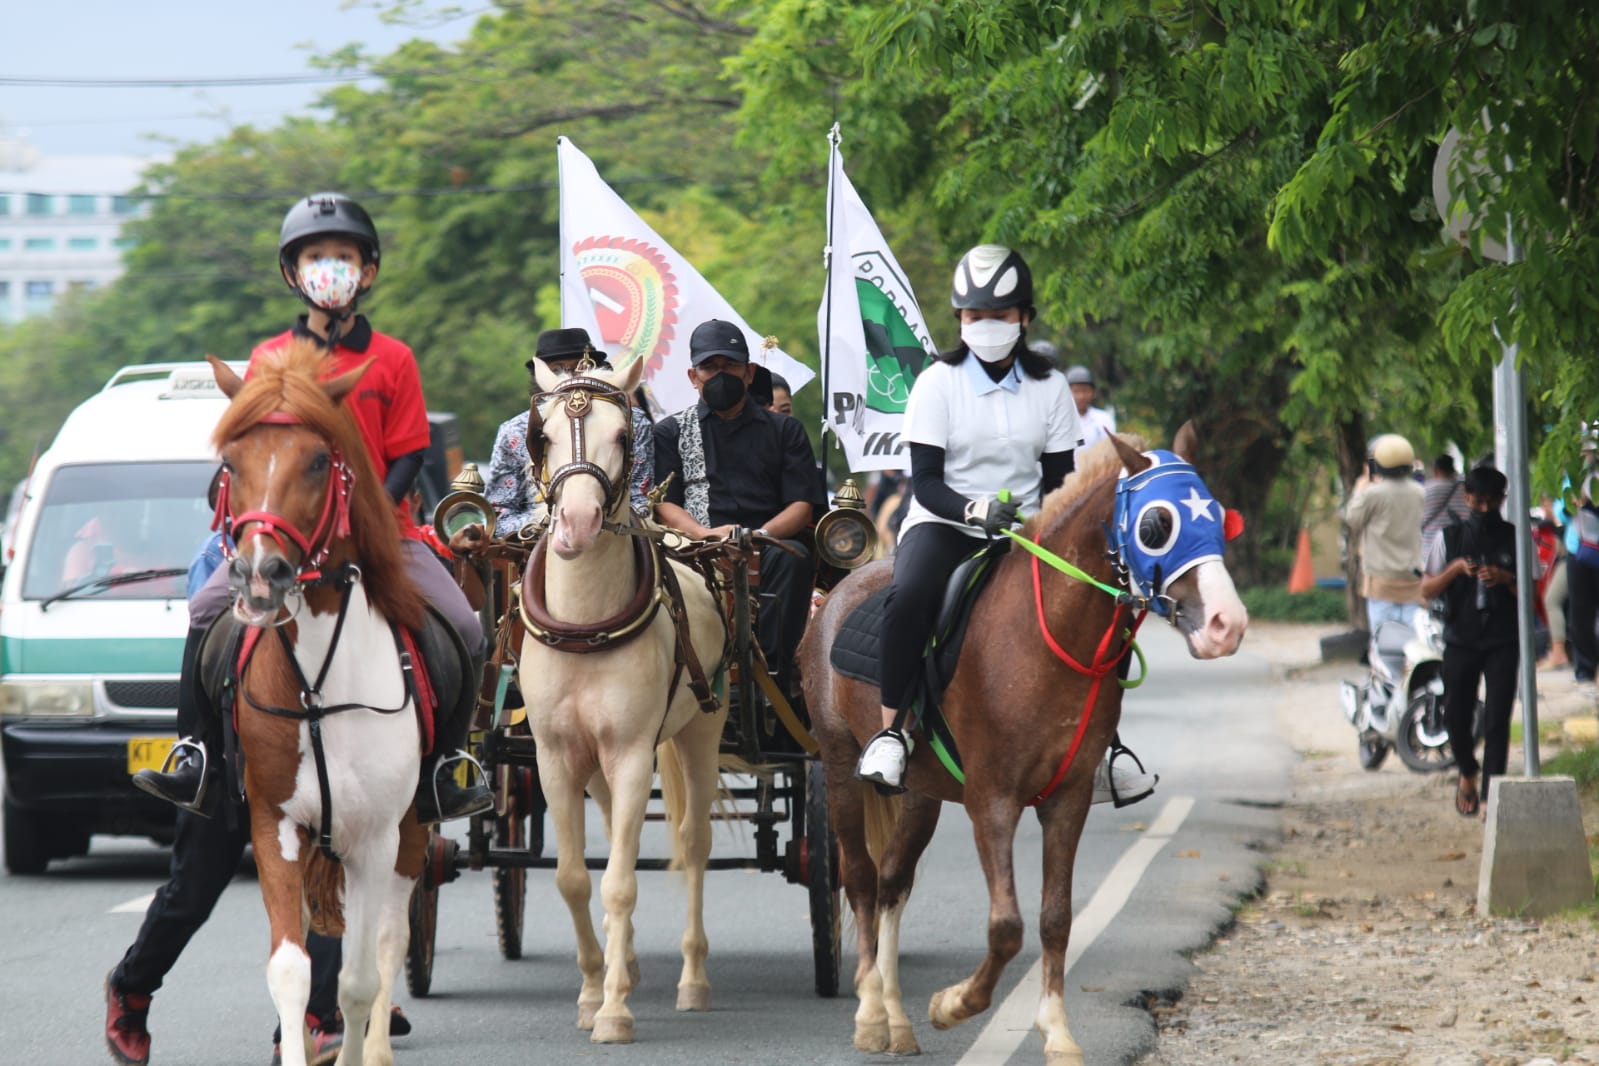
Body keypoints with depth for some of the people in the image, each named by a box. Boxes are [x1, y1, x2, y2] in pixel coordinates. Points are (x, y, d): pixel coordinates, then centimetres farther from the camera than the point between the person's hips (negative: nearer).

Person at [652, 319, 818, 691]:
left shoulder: (785, 430, 20)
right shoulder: (671, 432, 21)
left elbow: (802, 506, 9)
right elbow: (664, 505, 8)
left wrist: (763, 534, -13)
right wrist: (707, 534, -13)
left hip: (767, 544, 1)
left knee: (792, 558, -35)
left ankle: (770, 672, -38)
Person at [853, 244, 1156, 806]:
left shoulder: (1049, 387, 6)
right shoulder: (938, 383, -4)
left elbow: (1058, 481, 6)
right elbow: (926, 482, -10)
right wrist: (976, 509, -29)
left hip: (1023, 529, 4)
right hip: (943, 525, -4)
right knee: (909, 596, -37)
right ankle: (891, 731, -28)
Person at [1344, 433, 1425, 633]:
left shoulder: (1373, 493, -12)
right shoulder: (1417, 492, 4)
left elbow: (1352, 525, 0)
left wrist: (1360, 490, 15)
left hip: (1382, 581, -4)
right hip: (1413, 581, 4)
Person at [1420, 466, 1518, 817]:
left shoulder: (1515, 539, 3)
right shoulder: (1449, 538, 5)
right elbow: (1427, 590, 5)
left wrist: (1506, 579, -16)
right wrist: (1455, 569, -13)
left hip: (1503, 642, -1)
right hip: (1460, 640, 1)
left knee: (1497, 720, -8)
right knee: (1456, 716, 4)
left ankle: (1491, 795, -5)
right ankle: (1468, 773, 33)